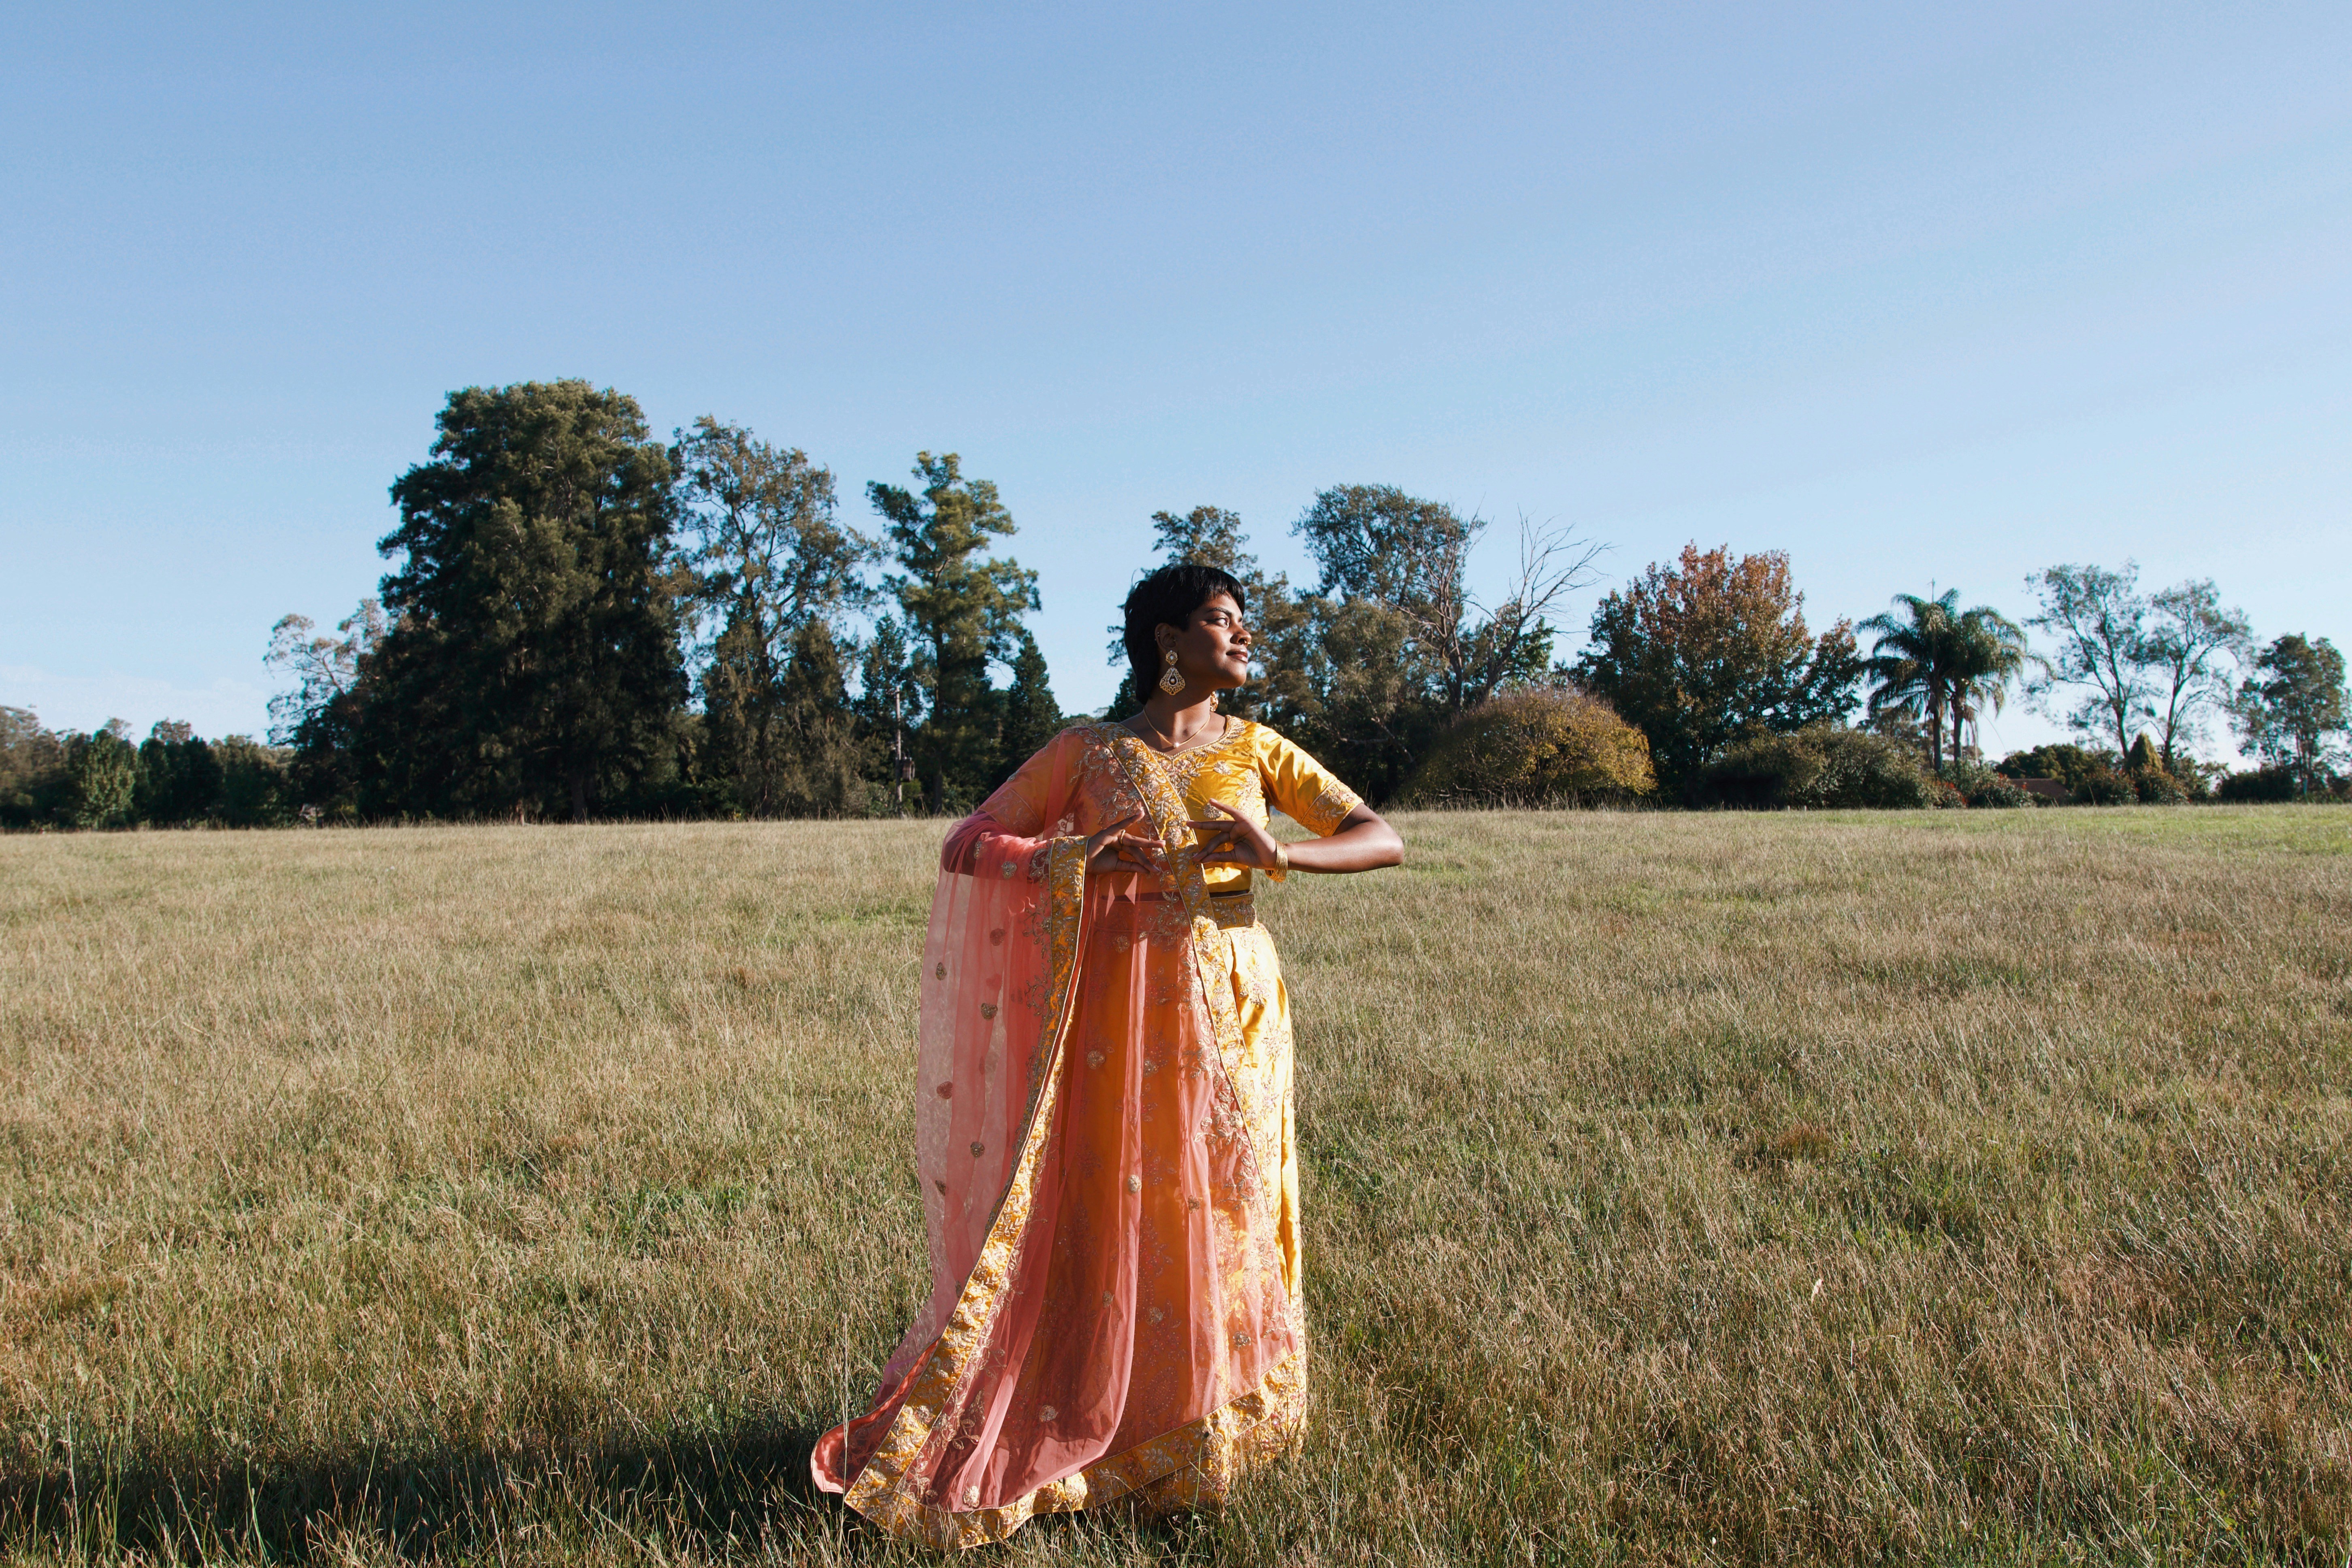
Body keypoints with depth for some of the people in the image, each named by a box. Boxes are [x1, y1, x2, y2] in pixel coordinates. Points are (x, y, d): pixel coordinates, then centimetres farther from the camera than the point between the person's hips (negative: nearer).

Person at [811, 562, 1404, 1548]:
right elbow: (965, 847, 0)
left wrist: (1280, 856, -16)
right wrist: (1075, 860, -18)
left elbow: (1382, 841, 3)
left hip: (1236, 1019, 3)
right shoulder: (1086, 755, 0)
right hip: (1126, 1021, -3)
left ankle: (1207, 1427, 28)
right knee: (1106, 1227, 0)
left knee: (1225, 1223, 8)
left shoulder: (1256, 751, 8)